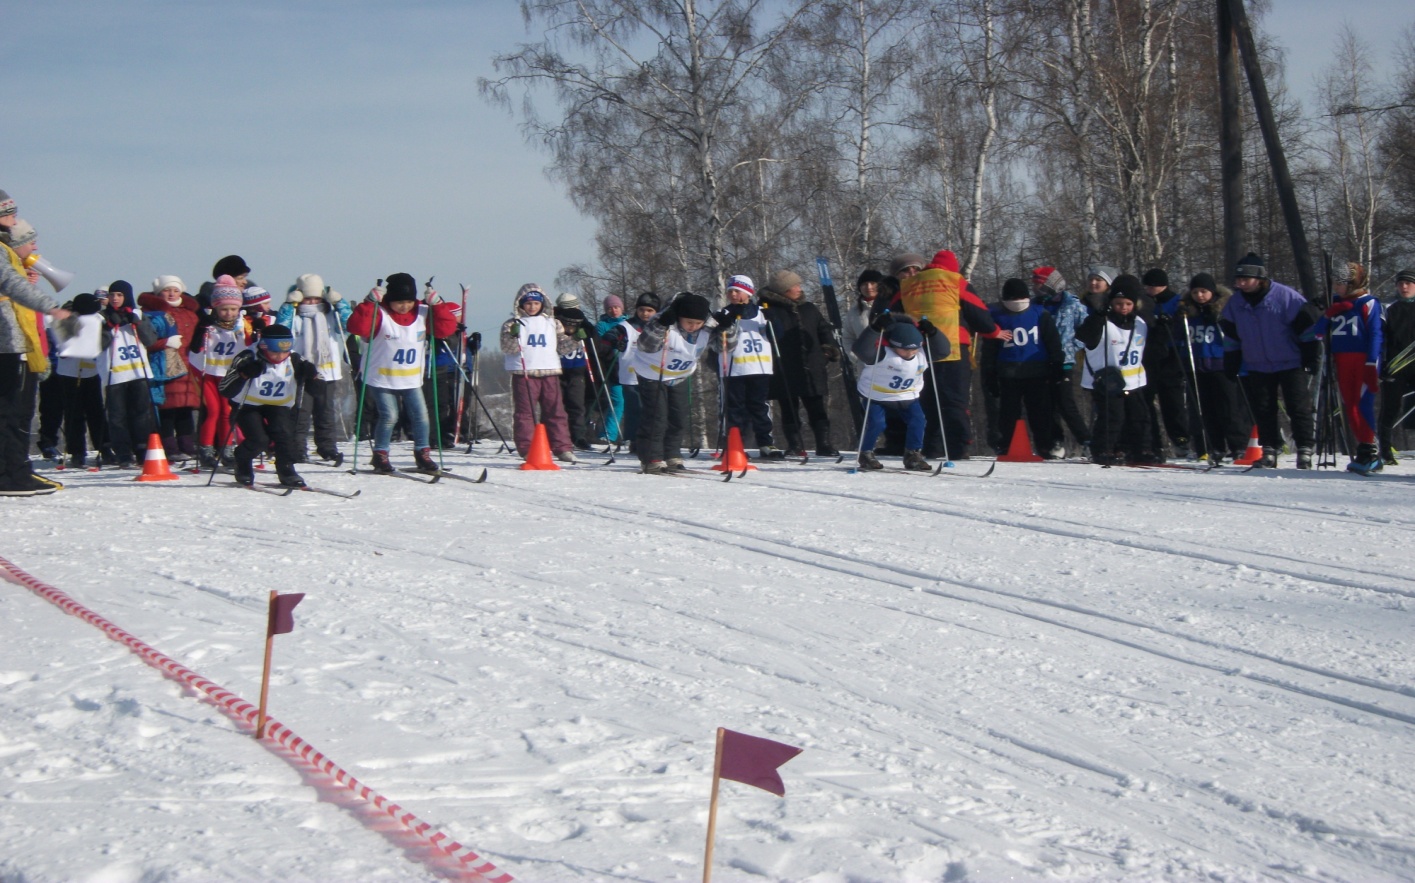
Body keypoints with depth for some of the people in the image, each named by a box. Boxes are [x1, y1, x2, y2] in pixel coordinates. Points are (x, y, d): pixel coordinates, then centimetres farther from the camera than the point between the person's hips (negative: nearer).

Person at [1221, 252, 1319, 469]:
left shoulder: (1285, 297, -15)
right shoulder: (1235, 303, 0)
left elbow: (1307, 327, -9)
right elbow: (1231, 338, 11)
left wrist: (1312, 358, -8)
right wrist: (1231, 368, 9)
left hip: (1290, 364, -5)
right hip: (1256, 367, 5)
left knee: (1299, 407, -3)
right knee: (1263, 410, 8)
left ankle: (1305, 450, 3)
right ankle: (1269, 452, 16)